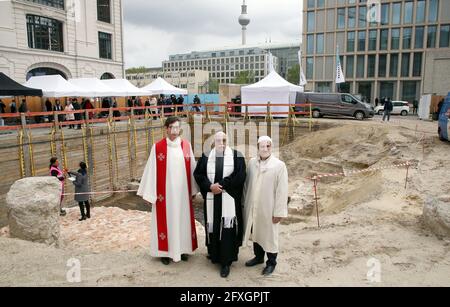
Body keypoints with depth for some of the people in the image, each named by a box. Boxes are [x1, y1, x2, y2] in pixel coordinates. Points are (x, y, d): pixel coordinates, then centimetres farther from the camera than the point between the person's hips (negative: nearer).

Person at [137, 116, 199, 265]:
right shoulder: (157, 147, -6)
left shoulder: (186, 145, 2)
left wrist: (193, 189, 7)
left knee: (183, 219, 11)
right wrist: (149, 193, -6)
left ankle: (183, 248, 27)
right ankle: (166, 251, 19)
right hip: (165, 192, -2)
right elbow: (151, 170, -5)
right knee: (165, 220, 6)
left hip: (182, 191, 3)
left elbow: (192, 167, 7)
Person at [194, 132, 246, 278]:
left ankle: (226, 262, 6)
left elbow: (240, 176, -9)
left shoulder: (236, 156, -1)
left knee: (227, 229, -4)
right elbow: (198, 174, 1)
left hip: (229, 199, -2)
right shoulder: (206, 156, 5)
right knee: (212, 227, 11)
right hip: (211, 199, 3)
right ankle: (214, 254, 32)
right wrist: (210, 186, -15)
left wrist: (221, 185, -15)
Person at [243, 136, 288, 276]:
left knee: (269, 235, 11)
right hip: (252, 207, 4)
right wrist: (245, 202, 7)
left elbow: (282, 190, -12)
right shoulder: (252, 162, 1)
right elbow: (247, 184, 7)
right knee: (255, 233, 19)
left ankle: (271, 262, 30)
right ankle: (258, 257, 40)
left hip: (268, 209, -4)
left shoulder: (279, 165, -12)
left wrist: (278, 212, -13)